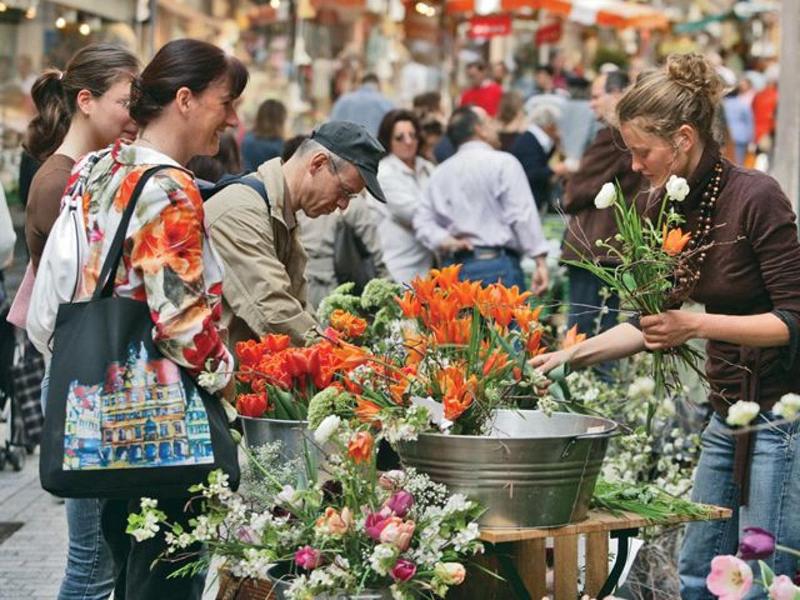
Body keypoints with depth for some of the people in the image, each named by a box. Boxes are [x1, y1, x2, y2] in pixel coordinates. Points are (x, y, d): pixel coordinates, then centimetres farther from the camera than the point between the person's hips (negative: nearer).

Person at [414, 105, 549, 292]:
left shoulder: (440, 172, 15)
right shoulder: (503, 163, -2)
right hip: (498, 262, -6)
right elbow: (522, 216, -8)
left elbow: (423, 221, 7)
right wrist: (540, 261, -9)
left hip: (454, 265, 6)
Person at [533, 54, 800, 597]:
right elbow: (654, 323, 13)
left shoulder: (756, 198, -18)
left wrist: (698, 325, -27)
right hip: (728, 411, 8)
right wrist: (574, 355, 6)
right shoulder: (667, 206, 4)